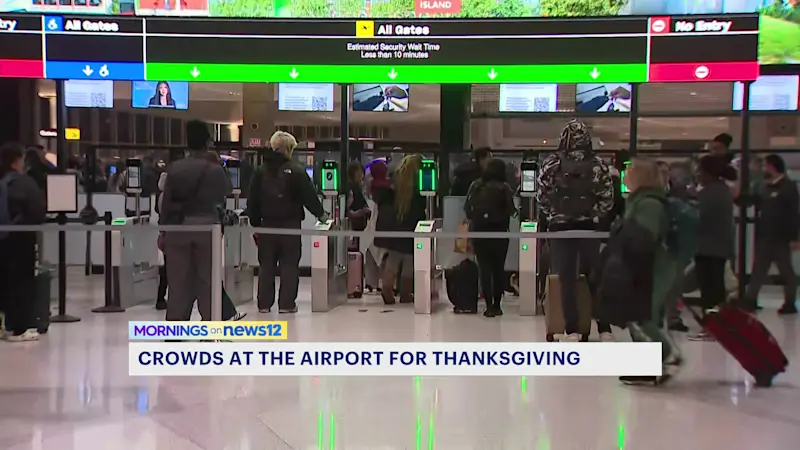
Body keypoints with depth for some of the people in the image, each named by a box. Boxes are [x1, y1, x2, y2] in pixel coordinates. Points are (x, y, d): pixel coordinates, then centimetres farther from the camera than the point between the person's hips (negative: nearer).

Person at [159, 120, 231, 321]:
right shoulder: (215, 170, -5)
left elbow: (166, 201, 0)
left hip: (178, 226, 2)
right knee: (207, 280, 6)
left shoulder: (175, 168, -1)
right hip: (206, 226, -1)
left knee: (178, 280, 6)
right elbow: (222, 197, 9)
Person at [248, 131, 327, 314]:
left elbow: (253, 201, 6)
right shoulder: (296, 170, -7)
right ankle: (286, 304, 3)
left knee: (266, 265, 10)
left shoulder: (261, 171, 5)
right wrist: (320, 214, 9)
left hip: (267, 224, 4)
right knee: (289, 265, 3)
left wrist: (256, 224, 14)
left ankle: (264, 304, 12)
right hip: (290, 224, -3)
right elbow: (309, 196, -7)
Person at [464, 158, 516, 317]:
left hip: (478, 231, 2)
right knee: (498, 268, 9)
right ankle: (496, 305, 12)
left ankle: (489, 306, 2)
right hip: (498, 231, -2)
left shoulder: (476, 185, 1)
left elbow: (467, 207, 1)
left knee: (484, 268, 5)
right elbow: (511, 211, -8)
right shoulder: (504, 188, -8)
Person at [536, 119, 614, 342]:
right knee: (596, 277, 9)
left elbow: (542, 196, 1)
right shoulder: (597, 164, -3)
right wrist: (596, 215, 11)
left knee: (567, 279, 4)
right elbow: (607, 197, -2)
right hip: (590, 227, 1)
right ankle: (604, 329, 11)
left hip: (560, 227, -1)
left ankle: (572, 330, 2)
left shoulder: (551, 163, -4)